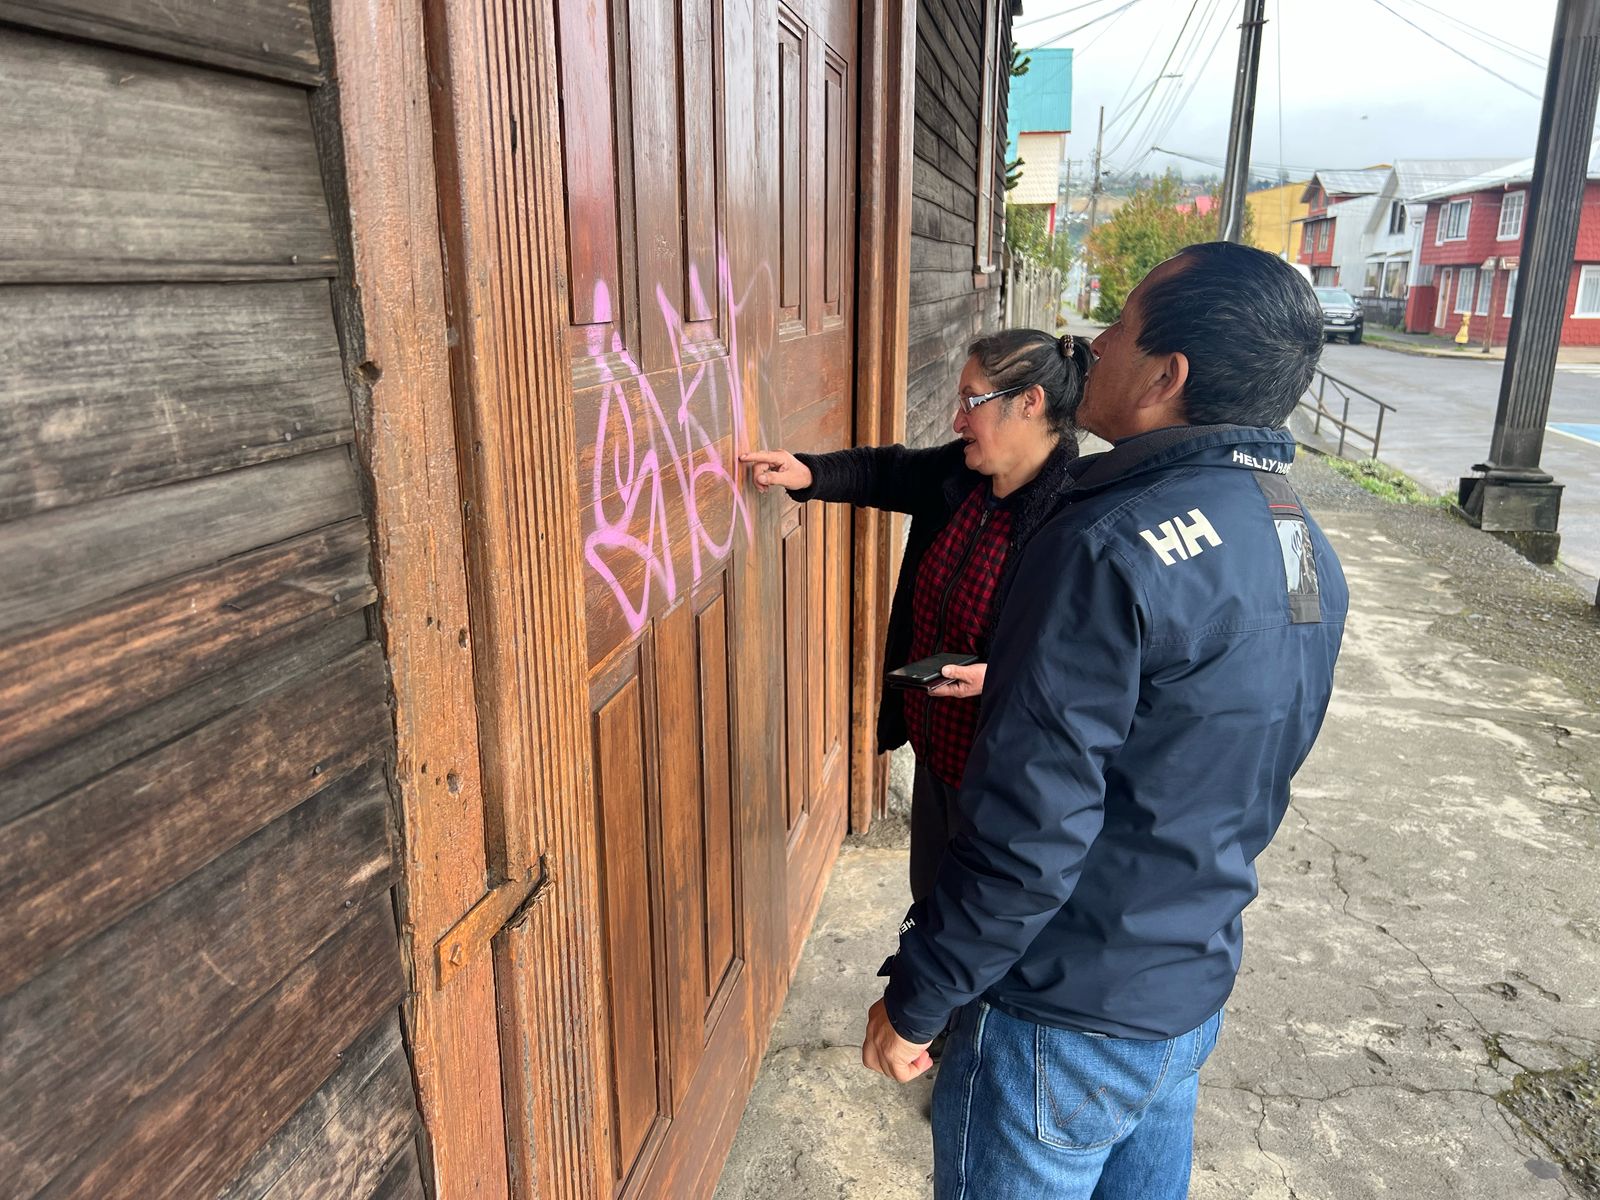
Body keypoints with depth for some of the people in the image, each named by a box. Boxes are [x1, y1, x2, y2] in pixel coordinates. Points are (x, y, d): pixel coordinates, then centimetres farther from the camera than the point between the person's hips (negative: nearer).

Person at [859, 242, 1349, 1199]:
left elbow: (1029, 832, -27)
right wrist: (1008, 684, 18)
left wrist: (915, 1001, -14)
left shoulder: (1112, 549, -27)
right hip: (1198, 992, 8)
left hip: (1068, 1017, -8)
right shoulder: (1307, 550, 1)